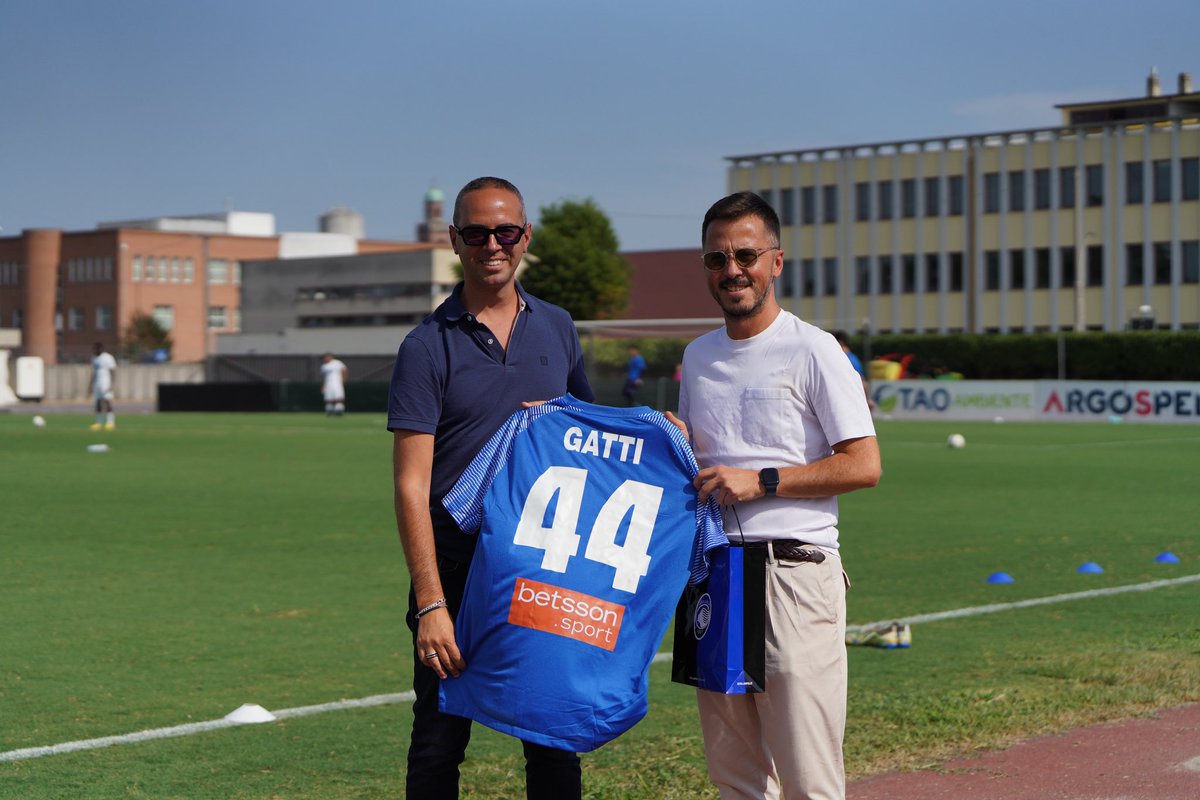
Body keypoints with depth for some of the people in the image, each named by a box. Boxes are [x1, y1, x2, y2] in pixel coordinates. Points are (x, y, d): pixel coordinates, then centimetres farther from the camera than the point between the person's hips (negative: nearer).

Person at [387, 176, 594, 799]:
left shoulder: (557, 328, 9)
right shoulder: (428, 346, -5)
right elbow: (411, 486, -10)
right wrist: (430, 604, -18)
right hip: (456, 570, -3)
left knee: (556, 744, 9)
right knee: (439, 743, 3)